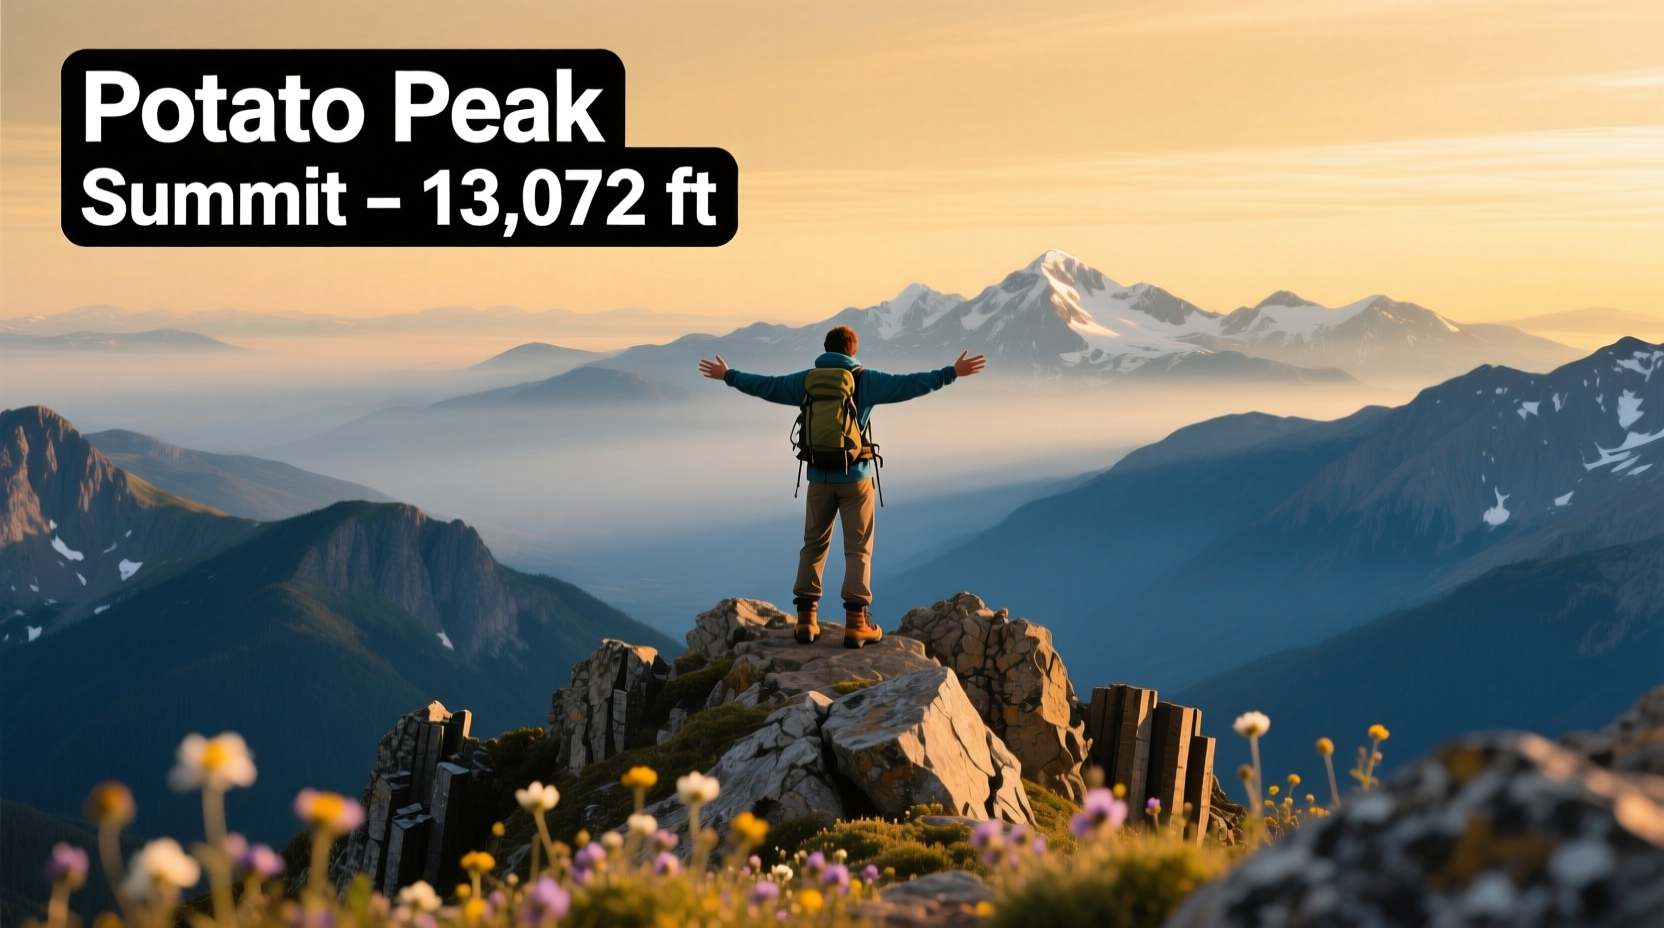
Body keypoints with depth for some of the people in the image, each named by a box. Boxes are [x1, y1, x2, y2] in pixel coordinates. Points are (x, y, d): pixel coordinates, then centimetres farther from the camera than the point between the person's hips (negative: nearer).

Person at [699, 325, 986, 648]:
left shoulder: (806, 381, 3)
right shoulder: (866, 381, -4)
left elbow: (766, 386, 10)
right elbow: (909, 384, -8)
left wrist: (728, 376, 24)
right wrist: (951, 373, -3)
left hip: (819, 477, 3)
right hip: (856, 477, -2)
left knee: (813, 546, 12)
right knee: (858, 549, 1)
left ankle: (806, 619, 8)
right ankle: (856, 623, -5)